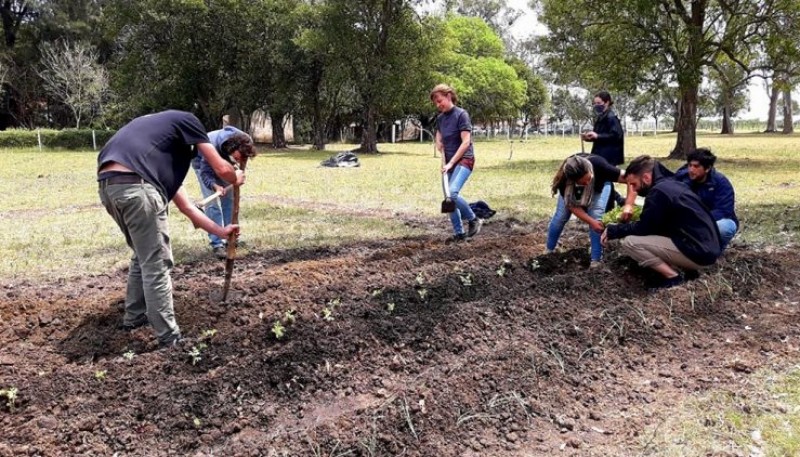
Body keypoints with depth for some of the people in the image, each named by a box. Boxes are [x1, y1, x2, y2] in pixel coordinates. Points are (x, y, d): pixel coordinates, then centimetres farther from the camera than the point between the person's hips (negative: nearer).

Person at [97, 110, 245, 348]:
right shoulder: (185, 120, 18)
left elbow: (184, 205, 36)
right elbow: (222, 169, 14)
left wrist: (220, 231, 40)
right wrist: (237, 178, 38)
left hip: (108, 185, 8)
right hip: (135, 185, -8)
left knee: (143, 257, 27)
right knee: (157, 265, 3)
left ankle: (134, 317, 40)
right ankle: (169, 338, 11)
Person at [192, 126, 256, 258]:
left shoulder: (243, 142, -29)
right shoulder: (212, 147, -45)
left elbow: (241, 160, -3)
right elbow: (205, 172, -37)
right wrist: (215, 186, -52)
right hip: (203, 164, -5)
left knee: (229, 199, 5)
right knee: (212, 203, -14)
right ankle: (217, 244, -11)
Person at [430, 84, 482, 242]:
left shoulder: (461, 114, -12)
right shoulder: (440, 118, 8)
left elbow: (466, 142, -17)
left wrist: (451, 163, -18)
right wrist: (444, 160, -3)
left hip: (464, 160, -7)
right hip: (449, 162, 7)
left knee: (452, 193, -25)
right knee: (449, 198, 6)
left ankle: (473, 220, -5)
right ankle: (460, 233, 16)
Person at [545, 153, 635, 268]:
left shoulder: (599, 165, -46)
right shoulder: (564, 180, -40)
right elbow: (572, 206, -26)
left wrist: (629, 205, -55)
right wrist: (591, 222, -38)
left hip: (599, 185, -1)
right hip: (572, 189, 1)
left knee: (596, 216, -21)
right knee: (560, 217, -5)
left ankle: (596, 260, -12)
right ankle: (548, 250, 19)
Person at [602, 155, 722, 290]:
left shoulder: (658, 192, -15)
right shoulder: (672, 184, 14)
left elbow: (643, 228, -11)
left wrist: (612, 231, 1)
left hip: (697, 252, -10)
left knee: (629, 243, -12)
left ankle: (673, 276, -5)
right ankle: (687, 268, 13)